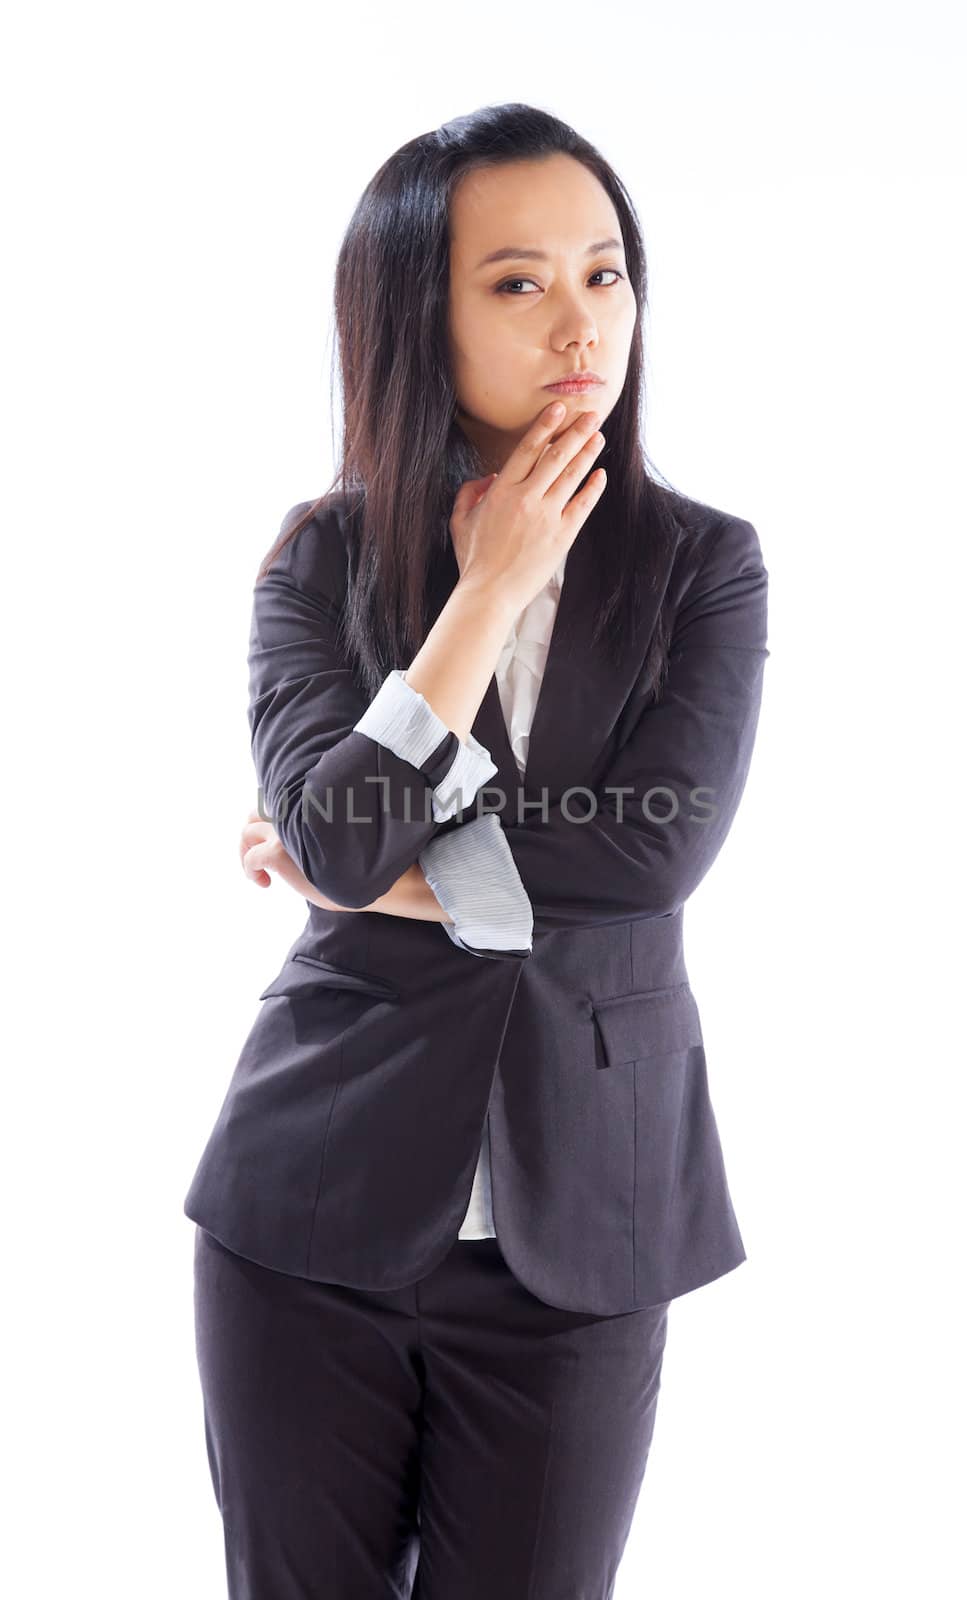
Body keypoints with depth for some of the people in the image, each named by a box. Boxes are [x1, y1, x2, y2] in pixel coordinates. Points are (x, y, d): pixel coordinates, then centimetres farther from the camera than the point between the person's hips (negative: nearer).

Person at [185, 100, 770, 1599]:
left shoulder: (702, 563, -1)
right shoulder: (323, 555, 0)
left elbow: (661, 847, -14)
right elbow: (329, 834, -15)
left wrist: (389, 875, -11)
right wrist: (493, 589, -14)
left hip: (581, 1218, 0)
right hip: (316, 1205, 1)